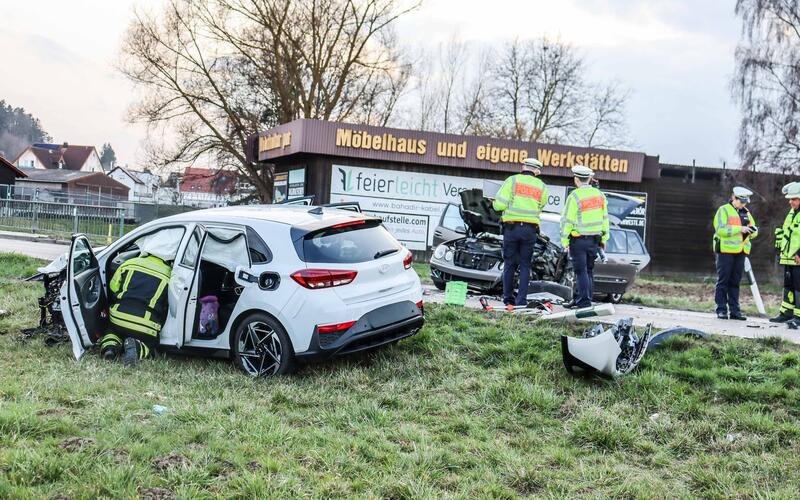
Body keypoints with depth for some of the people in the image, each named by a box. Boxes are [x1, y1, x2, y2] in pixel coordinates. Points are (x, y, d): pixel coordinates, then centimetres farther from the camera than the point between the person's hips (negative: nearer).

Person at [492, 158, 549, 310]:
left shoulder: (512, 180, 1)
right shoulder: (542, 187, 8)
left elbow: (499, 205, -7)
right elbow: (539, 208, 8)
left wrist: (495, 204, 15)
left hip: (511, 228, -1)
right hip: (530, 230, 1)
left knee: (509, 264, 7)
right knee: (525, 265, 7)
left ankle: (508, 299, 9)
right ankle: (521, 300, 2)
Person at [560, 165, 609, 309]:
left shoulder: (574, 196, -13)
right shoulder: (600, 195, 7)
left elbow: (567, 220, -13)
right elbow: (604, 218, 11)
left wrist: (564, 240, -5)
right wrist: (604, 238, 17)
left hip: (578, 240, -6)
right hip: (594, 240, 6)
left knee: (581, 271, -2)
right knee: (588, 270, 12)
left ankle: (585, 300, -4)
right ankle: (579, 298, 18)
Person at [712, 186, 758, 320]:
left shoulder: (746, 213, 17)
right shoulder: (724, 210, -3)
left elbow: (754, 231, 16)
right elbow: (721, 229, -15)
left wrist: (752, 230, -8)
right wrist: (740, 229, -20)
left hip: (740, 251, 6)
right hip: (726, 250, -6)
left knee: (735, 282, 8)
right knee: (723, 281, -2)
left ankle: (734, 310, 11)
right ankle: (721, 310, 1)